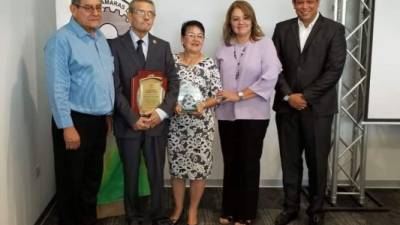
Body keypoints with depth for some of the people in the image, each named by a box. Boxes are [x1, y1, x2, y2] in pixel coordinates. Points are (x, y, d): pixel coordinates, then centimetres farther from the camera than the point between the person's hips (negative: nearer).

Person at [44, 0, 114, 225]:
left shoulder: (101, 38, 10)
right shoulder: (62, 40, -14)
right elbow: (57, 87, -17)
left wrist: (108, 113, 13)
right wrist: (67, 126, -19)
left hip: (99, 120, 7)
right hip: (75, 121, -7)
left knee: (93, 178, 18)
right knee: (71, 181, 8)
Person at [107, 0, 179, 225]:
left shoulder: (163, 46, 8)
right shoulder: (115, 45, -1)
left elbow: (174, 82, 4)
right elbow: (115, 87, -7)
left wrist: (162, 112, -10)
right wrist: (132, 118, -13)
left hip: (157, 121, 2)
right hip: (128, 122, -2)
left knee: (157, 172, 9)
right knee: (131, 173, 11)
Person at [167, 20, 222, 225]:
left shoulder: (209, 64, -2)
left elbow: (218, 96, -2)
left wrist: (203, 105, -20)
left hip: (202, 125, -1)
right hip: (176, 124, 1)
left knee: (199, 167, 5)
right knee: (176, 167, 10)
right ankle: (178, 207, 31)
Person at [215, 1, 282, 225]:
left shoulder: (264, 43, -4)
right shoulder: (224, 48, 9)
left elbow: (270, 78, -14)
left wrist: (240, 95, -15)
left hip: (254, 114, -3)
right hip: (227, 114, 4)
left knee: (249, 164, 7)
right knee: (231, 163, 12)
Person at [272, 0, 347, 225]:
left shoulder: (334, 29, -1)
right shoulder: (282, 29, 7)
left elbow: (335, 69, -9)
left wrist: (306, 97, -12)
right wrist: (288, 95, -9)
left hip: (318, 107, -2)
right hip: (287, 106, 2)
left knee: (317, 162, 8)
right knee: (290, 161, 10)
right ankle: (291, 207, 25)